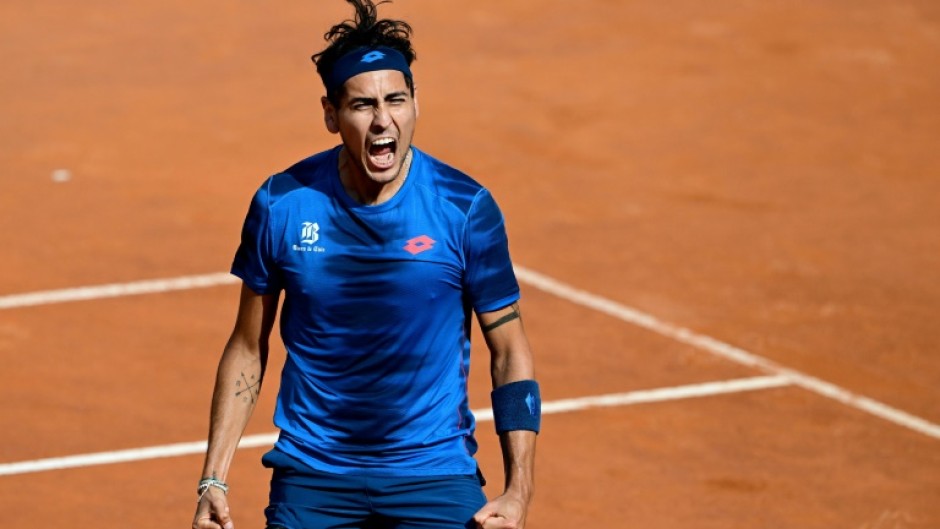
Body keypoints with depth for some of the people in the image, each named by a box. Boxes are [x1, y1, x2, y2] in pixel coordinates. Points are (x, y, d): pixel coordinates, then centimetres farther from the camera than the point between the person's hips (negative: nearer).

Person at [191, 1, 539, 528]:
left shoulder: (466, 208, -9)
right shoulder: (282, 204, -6)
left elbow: (510, 352, -2)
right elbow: (248, 348, 5)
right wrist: (213, 480, 1)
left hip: (435, 476, -1)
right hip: (311, 479, 1)